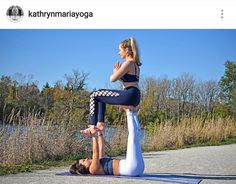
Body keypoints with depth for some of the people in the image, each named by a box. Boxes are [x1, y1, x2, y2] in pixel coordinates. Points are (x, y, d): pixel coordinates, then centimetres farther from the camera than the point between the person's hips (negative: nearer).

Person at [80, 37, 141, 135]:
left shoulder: (128, 63, -11)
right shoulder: (135, 63, 19)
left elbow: (112, 79, -13)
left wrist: (115, 71, 7)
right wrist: (118, 71, 9)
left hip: (129, 95, -10)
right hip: (135, 97, 10)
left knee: (94, 96, -2)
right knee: (100, 93, 25)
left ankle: (92, 127, -2)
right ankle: (100, 123, 20)